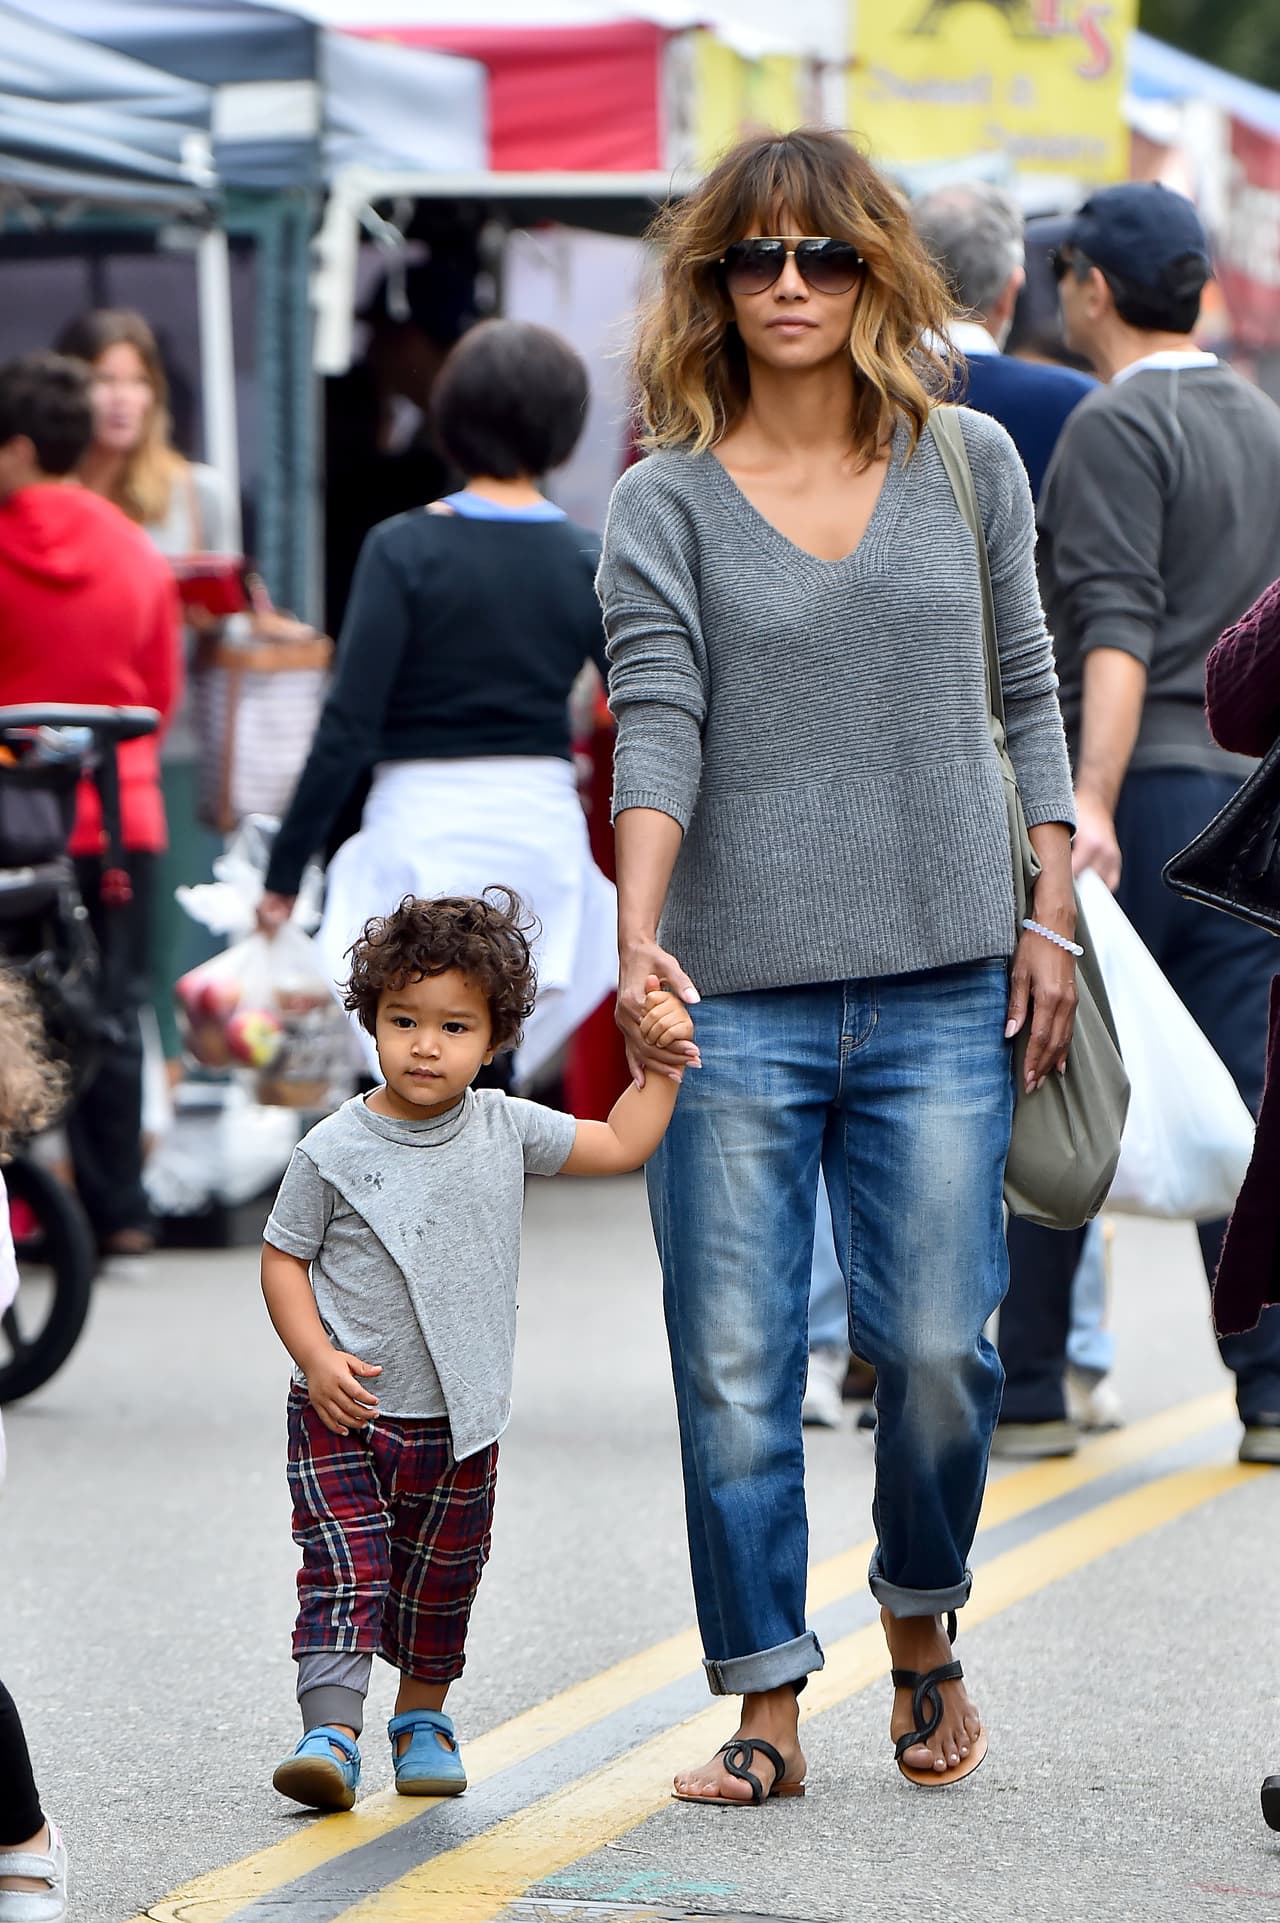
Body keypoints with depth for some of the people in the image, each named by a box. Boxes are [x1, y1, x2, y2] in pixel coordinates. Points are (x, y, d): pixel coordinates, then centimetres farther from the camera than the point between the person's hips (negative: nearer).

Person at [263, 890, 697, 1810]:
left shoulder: (505, 1130, -1)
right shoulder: (335, 1149, -10)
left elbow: (620, 1146, 7)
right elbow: (284, 1258, -3)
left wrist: (662, 1063, -2)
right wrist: (316, 1357, -14)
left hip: (457, 1424, 3)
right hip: (345, 1414, -3)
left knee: (441, 1578, 14)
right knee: (344, 1568, -14)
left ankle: (422, 1715, 34)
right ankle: (331, 1733, -17)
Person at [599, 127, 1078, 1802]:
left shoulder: (969, 465, 9)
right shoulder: (667, 502, 3)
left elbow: (1026, 694, 15)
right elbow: (657, 721, -9)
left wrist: (1049, 919, 9)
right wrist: (638, 933, -24)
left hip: (939, 990, 1)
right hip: (735, 996, -1)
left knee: (936, 1348, -1)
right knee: (735, 1367, -2)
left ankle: (923, 1631, 25)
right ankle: (766, 1705, 9)